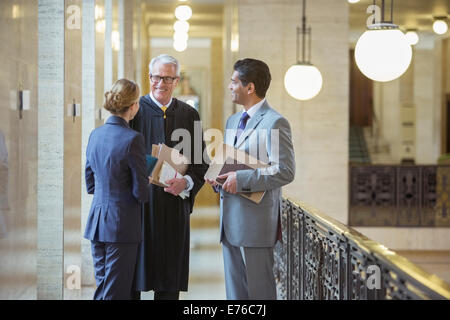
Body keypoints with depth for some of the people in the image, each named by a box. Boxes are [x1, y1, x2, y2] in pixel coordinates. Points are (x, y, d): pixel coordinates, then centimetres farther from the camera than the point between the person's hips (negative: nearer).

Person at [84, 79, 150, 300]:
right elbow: (140, 191, -12)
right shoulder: (132, 139, -15)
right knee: (116, 292, 1)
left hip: (96, 221, 6)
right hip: (122, 223, -6)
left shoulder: (95, 135, 5)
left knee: (101, 288, 14)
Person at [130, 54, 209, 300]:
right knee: (134, 273, 0)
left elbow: (200, 162, 9)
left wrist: (186, 182, -10)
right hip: (139, 203, -2)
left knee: (170, 280, 6)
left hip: (174, 205, 3)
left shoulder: (189, 114, 9)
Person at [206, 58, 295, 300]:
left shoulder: (274, 122, -10)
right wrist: (218, 178, 4)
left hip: (256, 221, -8)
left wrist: (242, 179, -20)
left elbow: (285, 171, -18)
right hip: (230, 220, 8)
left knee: (259, 291, -1)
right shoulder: (233, 121, 18)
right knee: (234, 290, 12)